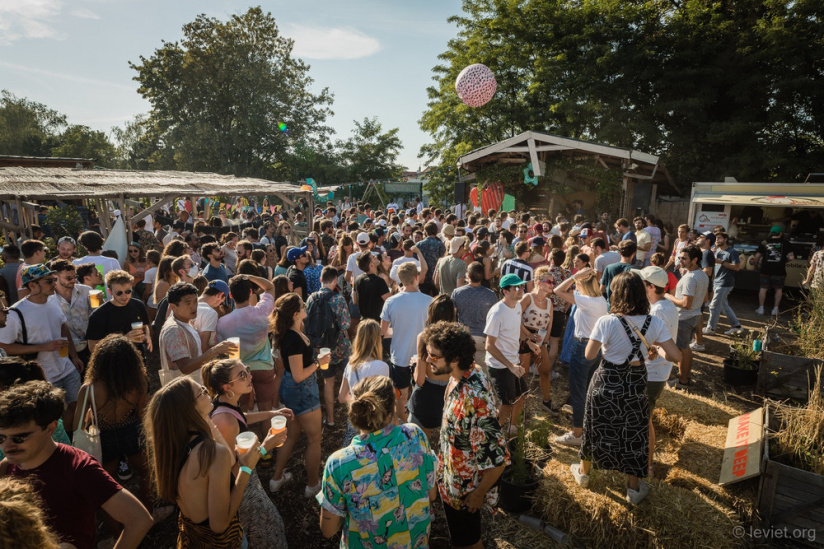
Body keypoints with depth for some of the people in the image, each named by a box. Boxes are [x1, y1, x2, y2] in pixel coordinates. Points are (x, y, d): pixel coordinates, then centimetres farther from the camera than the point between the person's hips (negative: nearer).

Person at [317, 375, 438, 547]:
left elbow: (328, 530, -13)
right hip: (417, 541, 2)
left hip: (368, 544, -1)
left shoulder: (339, 464, -28)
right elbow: (432, 494, -7)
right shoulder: (415, 435, -23)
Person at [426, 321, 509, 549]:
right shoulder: (465, 373, -13)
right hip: (452, 473, 8)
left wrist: (479, 493, -17)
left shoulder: (474, 400, -41)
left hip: (464, 485, -8)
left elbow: (498, 458, -32)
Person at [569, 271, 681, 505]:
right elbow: (675, 355, -11)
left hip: (607, 383, -2)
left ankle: (583, 472, 41)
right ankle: (634, 488, 34)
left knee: (597, 428, 19)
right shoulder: (655, 323, -12)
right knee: (634, 433, 19)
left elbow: (589, 355, -15)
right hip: (636, 384, 2)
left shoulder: (606, 322, -22)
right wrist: (655, 350, 7)